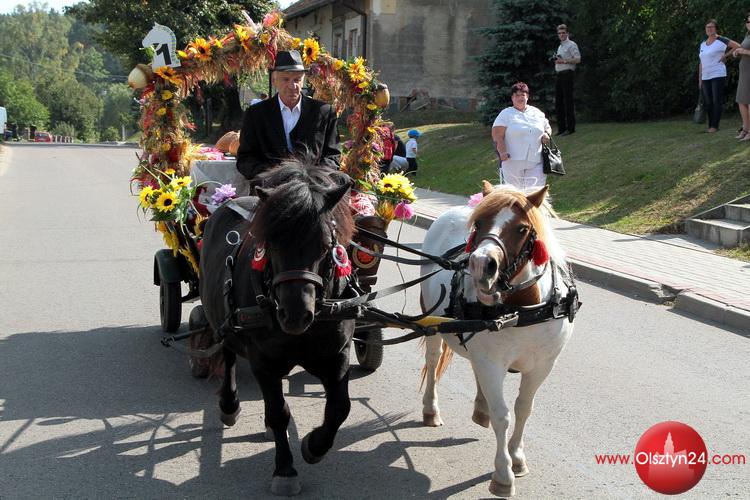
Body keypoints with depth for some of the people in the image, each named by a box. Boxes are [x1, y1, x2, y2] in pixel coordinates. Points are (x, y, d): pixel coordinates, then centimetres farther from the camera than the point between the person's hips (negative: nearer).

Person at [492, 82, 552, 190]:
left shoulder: (537, 113, 17)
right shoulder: (505, 114, 5)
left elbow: (547, 127, 28)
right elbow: (497, 135, -4)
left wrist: (546, 134, 3)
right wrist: (502, 152, -20)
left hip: (536, 164, 3)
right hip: (512, 162, -3)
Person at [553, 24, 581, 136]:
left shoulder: (571, 45, -4)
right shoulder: (560, 46, 22)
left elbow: (577, 59, -12)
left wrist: (564, 61, -18)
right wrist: (556, 60, 7)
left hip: (567, 74, -9)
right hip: (559, 75, 9)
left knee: (568, 101, -8)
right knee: (558, 101, 6)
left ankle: (570, 128, -5)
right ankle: (561, 128, 10)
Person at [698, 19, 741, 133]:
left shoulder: (721, 41, -5)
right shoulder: (703, 44, 13)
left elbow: (738, 46, -6)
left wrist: (726, 55, -6)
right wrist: (700, 79, 12)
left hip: (718, 75, -6)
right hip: (706, 77, 6)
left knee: (717, 101, -6)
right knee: (707, 102, 5)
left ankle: (715, 125, -3)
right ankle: (710, 125, 12)